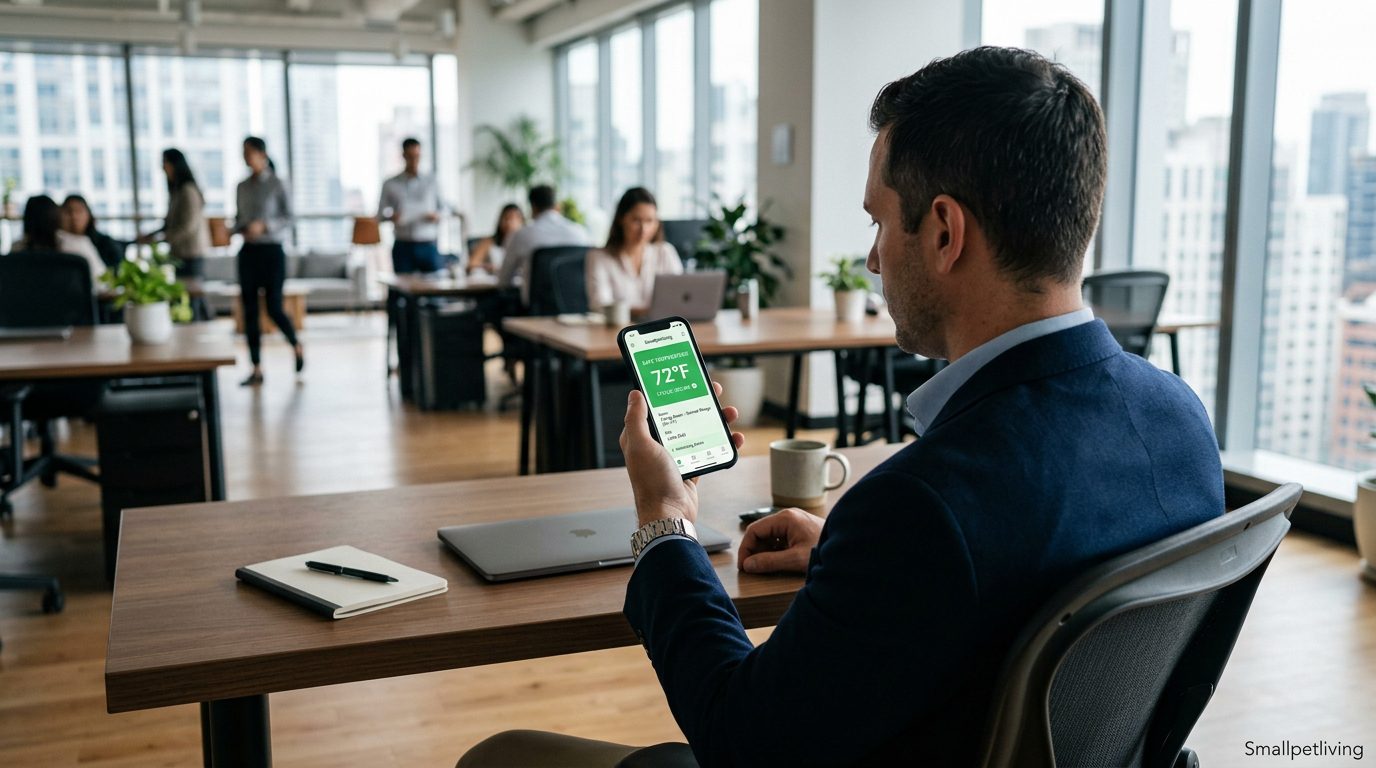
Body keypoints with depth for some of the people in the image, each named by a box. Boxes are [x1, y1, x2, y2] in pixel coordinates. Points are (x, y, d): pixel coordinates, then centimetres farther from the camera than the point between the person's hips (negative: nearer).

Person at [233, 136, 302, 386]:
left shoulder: (277, 184, -5)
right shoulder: (242, 187, 9)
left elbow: (288, 220, -6)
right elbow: (238, 219, 16)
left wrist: (264, 226, -20)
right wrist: (242, 229, -7)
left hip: (272, 251, -4)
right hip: (248, 252, 5)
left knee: (274, 308, -7)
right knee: (249, 309, 1)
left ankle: (296, 346, 23)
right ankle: (257, 370, 7)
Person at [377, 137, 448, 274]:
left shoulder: (431, 182, 11)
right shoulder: (390, 185, 9)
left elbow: (444, 209, 13)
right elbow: (380, 215, 10)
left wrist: (437, 216, -9)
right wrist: (390, 217, -13)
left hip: (428, 246, 0)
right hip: (403, 246, 0)